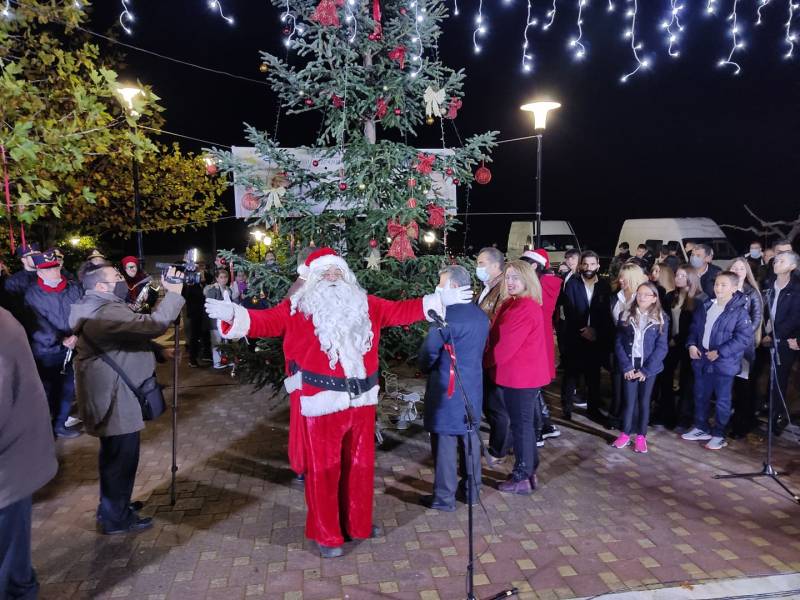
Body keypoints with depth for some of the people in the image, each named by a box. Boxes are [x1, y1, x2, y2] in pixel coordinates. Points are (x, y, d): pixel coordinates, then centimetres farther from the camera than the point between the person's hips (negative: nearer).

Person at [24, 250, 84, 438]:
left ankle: (60, 424, 30)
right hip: (46, 352, -4)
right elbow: (38, 325, -14)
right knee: (48, 391, 3)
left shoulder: (73, 289, 4)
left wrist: (77, 335, -16)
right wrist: (60, 341, -24)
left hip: (73, 349, 4)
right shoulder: (33, 295, -6)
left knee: (67, 388, 14)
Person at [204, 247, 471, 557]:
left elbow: (400, 311, 12)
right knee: (324, 469, 8)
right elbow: (266, 321, -13)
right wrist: (232, 314, -31)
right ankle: (326, 535, 27)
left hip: (361, 401, 4)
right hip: (322, 402, -4)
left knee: (360, 465, 18)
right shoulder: (298, 309, -3)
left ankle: (358, 523, 39)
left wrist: (439, 299, 9)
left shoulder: (365, 305, 9)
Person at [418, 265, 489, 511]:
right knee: (470, 438, 17)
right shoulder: (481, 315, 5)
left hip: (447, 388, -7)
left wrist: (426, 368, 7)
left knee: (445, 442, 3)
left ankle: (444, 497, 13)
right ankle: (472, 489, 30)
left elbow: (429, 352, -13)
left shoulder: (446, 315, -19)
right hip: (473, 387, 7)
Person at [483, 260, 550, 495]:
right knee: (522, 422, 18)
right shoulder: (513, 304, 11)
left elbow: (506, 345, -22)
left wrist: (484, 361, -8)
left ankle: (522, 478, 15)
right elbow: (500, 337, 11)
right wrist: (488, 360, -1)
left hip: (520, 375, -10)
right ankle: (528, 470, 32)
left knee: (520, 424, 2)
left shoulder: (525, 308, -22)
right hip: (521, 373, 10)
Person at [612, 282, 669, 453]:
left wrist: (646, 370, -12)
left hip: (649, 366, 0)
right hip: (630, 365, 1)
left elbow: (662, 347, -7)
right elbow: (619, 343, -2)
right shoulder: (626, 316, 0)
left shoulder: (660, 319, -3)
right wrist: (626, 367, -11)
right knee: (629, 400, 2)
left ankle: (641, 436, 19)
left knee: (644, 401, 8)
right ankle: (625, 434, 16)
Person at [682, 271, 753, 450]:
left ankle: (719, 435, 20)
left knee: (722, 400, 7)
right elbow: (694, 327, 15)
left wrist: (720, 352, -20)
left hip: (724, 363, -6)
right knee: (700, 396, 17)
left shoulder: (740, 311, -14)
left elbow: (745, 338, -18)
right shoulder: (705, 306, 6)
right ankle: (701, 429, 32)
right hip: (702, 360, 6)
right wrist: (691, 344, -1)